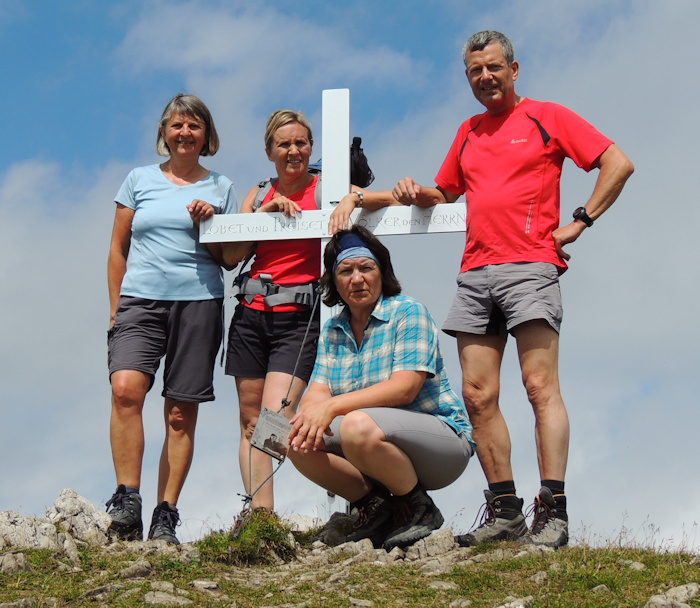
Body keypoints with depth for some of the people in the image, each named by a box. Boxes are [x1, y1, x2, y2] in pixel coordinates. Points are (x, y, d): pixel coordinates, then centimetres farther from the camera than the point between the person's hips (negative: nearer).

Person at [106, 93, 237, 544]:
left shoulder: (221, 188, 13)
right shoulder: (140, 180, 13)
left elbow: (230, 259, 14)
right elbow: (118, 249, 15)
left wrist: (208, 225, -4)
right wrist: (115, 309, 8)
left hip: (199, 302, 0)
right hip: (140, 299, 0)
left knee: (182, 414, -2)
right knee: (126, 387, -24)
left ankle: (166, 518, 2)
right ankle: (127, 500, -21)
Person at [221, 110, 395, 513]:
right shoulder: (258, 196, 15)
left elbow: (393, 199, -7)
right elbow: (231, 255, 6)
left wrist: (353, 198, -25)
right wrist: (265, 212, -4)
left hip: (299, 317, -5)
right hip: (251, 313, 5)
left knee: (275, 419, -16)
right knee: (251, 422, 2)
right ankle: (259, 514, 4)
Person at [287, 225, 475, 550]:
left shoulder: (408, 313, -8)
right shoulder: (333, 332, 11)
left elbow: (404, 388, -21)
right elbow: (318, 392, 0)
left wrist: (333, 406, -30)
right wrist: (310, 412, -27)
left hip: (444, 438, -6)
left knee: (358, 426, -34)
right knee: (300, 441, -15)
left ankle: (419, 509, -11)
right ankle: (374, 506, 2)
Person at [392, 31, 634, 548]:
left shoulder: (547, 117, 6)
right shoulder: (469, 133, 23)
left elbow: (618, 164, 2)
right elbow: (446, 191, 35)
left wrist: (580, 221, -3)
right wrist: (417, 193, 13)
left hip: (530, 267, -6)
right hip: (475, 273, 6)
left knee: (541, 387, -13)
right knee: (477, 394, 0)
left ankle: (553, 512, -16)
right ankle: (505, 511, 6)